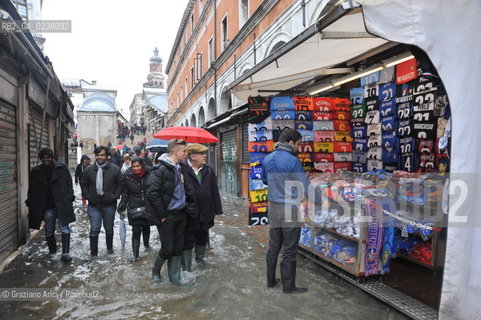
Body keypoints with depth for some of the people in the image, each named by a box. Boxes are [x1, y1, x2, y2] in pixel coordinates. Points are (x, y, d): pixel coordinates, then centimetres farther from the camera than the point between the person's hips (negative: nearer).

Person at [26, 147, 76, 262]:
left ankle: (65, 253, -7)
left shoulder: (62, 168, -1)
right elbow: (31, 190, 13)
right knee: (49, 230, 13)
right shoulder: (35, 171, 7)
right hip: (47, 206, 3)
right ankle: (52, 252, 28)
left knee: (64, 227, -8)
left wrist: (70, 197, -5)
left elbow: (69, 184, 2)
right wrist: (30, 202, 9)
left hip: (62, 204, -3)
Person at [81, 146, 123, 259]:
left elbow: (120, 184, 1)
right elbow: (84, 184, 12)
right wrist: (87, 196, 1)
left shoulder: (115, 169, -5)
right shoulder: (89, 170, 1)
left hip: (109, 205, 0)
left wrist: (115, 196, -6)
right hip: (93, 205, 0)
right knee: (94, 230, 0)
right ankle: (93, 253, 11)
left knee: (109, 229, 16)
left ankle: (110, 248, 36)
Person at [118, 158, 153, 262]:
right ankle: (135, 255, 2)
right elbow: (125, 193, 1)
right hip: (134, 208, -2)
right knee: (136, 231, -4)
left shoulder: (149, 174, -6)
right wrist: (122, 207, -2)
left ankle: (146, 244, 43)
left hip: (147, 206, 2)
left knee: (146, 227, 18)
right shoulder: (128, 176, -6)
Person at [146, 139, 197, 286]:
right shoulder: (160, 170, -16)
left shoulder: (180, 169, 10)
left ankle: (174, 277, 25)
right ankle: (156, 271, 29)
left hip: (181, 214, 7)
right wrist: (162, 215, -17)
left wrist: (190, 208, 9)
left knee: (178, 248, 12)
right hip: (167, 216, -7)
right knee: (167, 248, 2)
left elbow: (189, 191, 19)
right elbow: (152, 194, -21)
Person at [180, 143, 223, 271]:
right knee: (187, 242, 6)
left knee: (202, 239, 23)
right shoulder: (182, 170, -15)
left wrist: (217, 210, 6)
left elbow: (214, 192, 7)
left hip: (205, 214, 6)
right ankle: (186, 270, 20)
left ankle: (200, 258, 47)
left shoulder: (208, 170, 3)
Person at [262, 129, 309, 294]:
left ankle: (271, 280, 30)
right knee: (289, 251, 5)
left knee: (273, 247, 17)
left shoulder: (267, 159, 5)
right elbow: (304, 187, -14)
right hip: (290, 210, -7)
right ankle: (288, 286, 17)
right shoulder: (292, 161, -17)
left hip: (273, 207, 7)